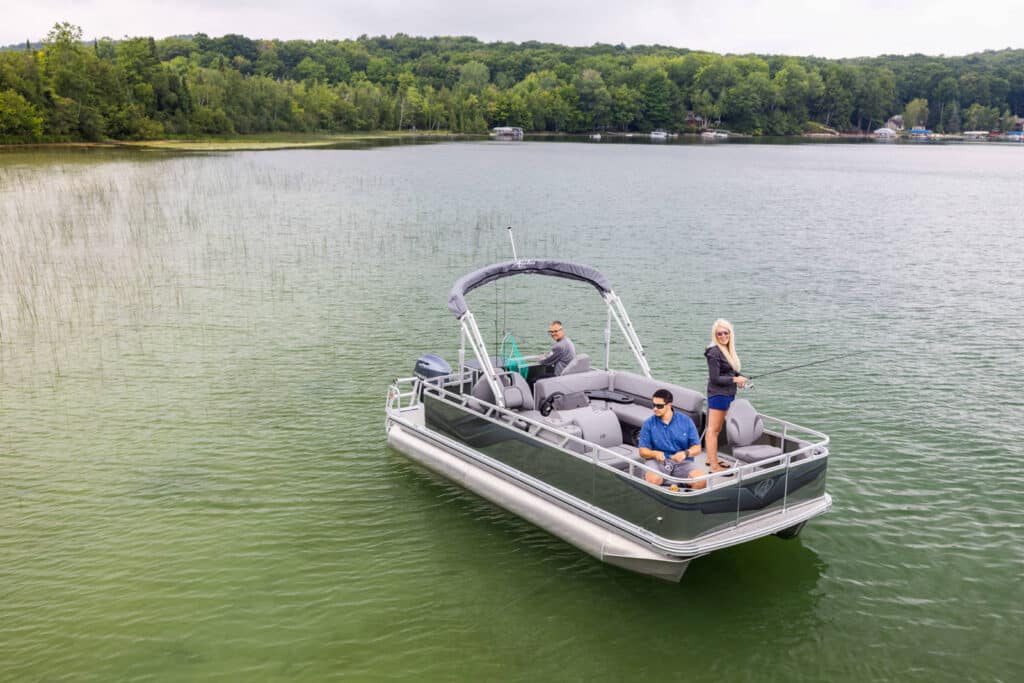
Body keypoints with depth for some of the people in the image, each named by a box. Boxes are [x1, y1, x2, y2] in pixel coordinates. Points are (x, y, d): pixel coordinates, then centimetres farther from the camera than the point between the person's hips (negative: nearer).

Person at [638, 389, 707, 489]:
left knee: (701, 480, -29)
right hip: (658, 461, -1)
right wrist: (655, 453, -19)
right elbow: (643, 451, 3)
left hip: (683, 462, 1)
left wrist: (685, 453, -16)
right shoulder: (648, 424, 5)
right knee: (653, 480, -37)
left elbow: (697, 448, 6)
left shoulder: (686, 421, 7)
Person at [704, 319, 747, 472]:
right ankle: (714, 466, -6)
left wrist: (739, 378, 0)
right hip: (718, 395, -9)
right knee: (713, 430, -6)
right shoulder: (714, 352, -17)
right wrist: (735, 379, -14)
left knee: (716, 429, 16)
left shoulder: (728, 350, 11)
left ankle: (711, 459, 25)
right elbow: (715, 378, -19)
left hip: (727, 394, 9)